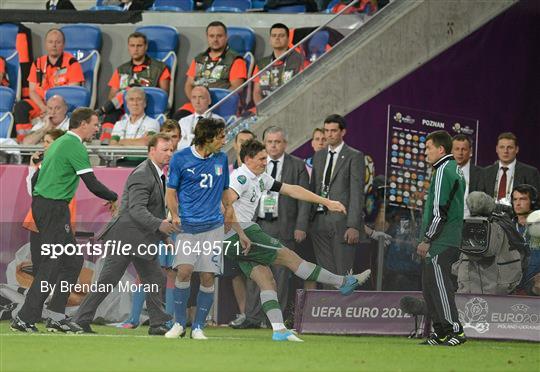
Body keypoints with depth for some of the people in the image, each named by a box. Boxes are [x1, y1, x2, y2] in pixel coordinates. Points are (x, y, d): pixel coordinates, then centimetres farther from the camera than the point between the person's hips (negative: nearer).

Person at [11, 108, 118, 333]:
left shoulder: (60, 143, 19)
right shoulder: (75, 146, -12)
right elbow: (93, 185, -16)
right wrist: (113, 197, 1)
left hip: (42, 203, 10)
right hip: (53, 207, -10)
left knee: (72, 261, 12)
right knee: (51, 265, -9)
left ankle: (56, 316, 10)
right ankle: (25, 319, -10)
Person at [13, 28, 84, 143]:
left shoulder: (71, 63, -2)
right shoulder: (38, 64, 11)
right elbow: (32, 91, 7)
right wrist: (44, 108, -14)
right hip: (41, 103, 4)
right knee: (20, 107, -22)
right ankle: (23, 140, -25)